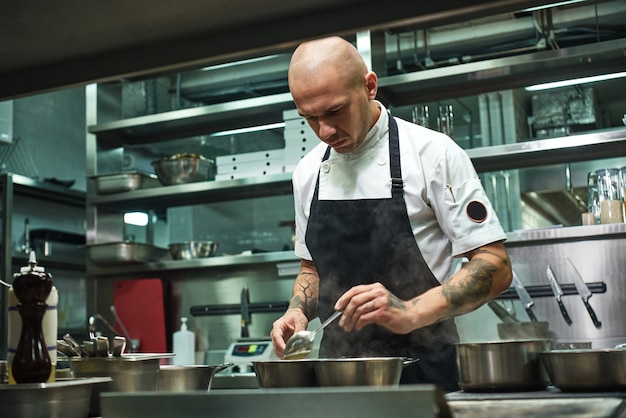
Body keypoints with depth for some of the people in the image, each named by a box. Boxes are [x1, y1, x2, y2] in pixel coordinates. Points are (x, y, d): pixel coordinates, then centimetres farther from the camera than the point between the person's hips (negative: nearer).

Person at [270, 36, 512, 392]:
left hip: (422, 368, -4)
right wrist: (298, 311, 1)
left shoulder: (432, 153, -7)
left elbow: (495, 268, -9)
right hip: (338, 372, 4)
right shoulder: (308, 172, 9)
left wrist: (410, 313, -22)